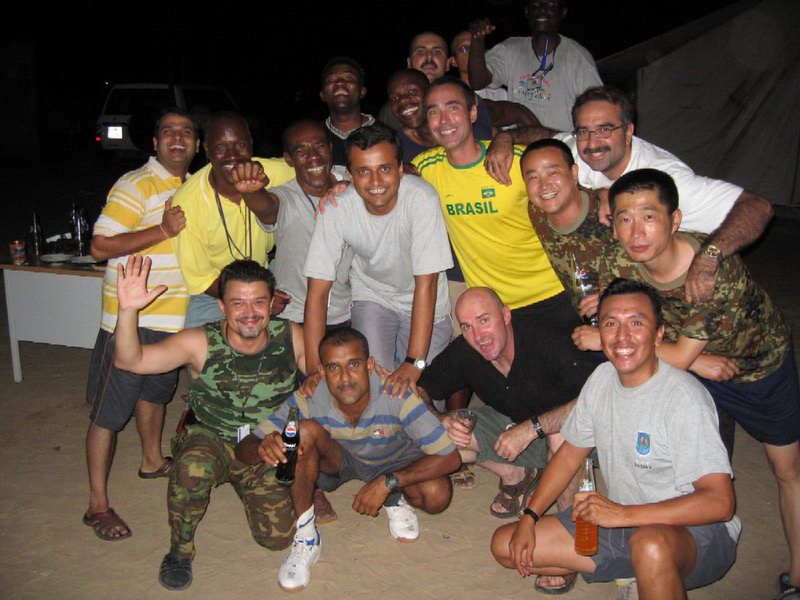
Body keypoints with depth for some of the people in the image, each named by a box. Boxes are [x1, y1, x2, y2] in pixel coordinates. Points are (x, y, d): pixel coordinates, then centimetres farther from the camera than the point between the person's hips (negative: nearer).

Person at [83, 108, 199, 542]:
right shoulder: (136, 185, -14)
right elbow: (101, 247, -20)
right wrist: (163, 231, -26)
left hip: (174, 315, 8)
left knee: (156, 391, 25)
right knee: (110, 410, -1)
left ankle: (152, 461, 46)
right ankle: (97, 505, 8)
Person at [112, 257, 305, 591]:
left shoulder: (290, 337, -10)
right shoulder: (201, 343, -17)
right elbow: (129, 360, -24)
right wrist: (128, 310, -42)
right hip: (210, 438, -2)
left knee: (278, 537, -5)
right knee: (194, 468, -37)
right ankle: (180, 549, -6)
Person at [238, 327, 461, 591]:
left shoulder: (396, 394, -34)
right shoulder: (308, 400, -29)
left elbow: (451, 456, -32)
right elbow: (244, 448, -25)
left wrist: (387, 483, -37)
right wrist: (264, 448, -50)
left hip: (394, 464, -1)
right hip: (338, 460, 1)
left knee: (437, 495, -31)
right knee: (304, 429, -31)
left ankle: (396, 499, 7)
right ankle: (306, 537, -15)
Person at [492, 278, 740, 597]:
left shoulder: (683, 398, -21)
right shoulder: (602, 378, 1)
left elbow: (719, 502, -26)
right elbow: (571, 451, 11)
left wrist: (623, 514, -31)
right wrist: (529, 517, 2)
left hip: (697, 533, -8)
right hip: (620, 524, 8)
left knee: (650, 545, -43)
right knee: (505, 545, 4)